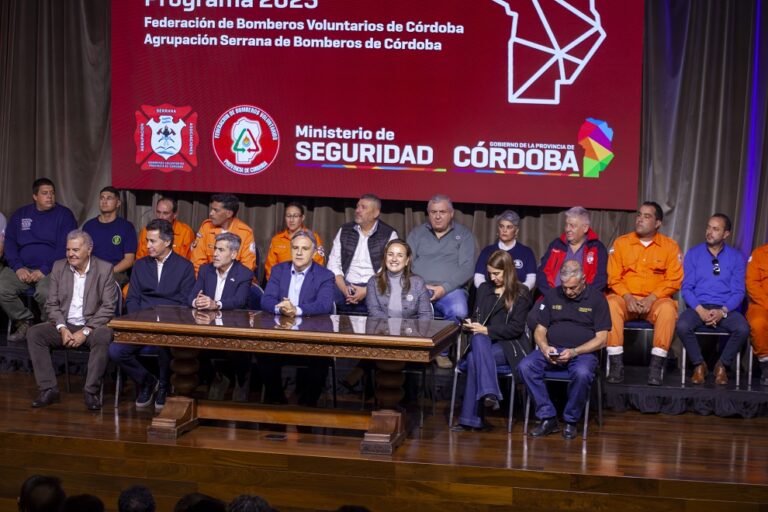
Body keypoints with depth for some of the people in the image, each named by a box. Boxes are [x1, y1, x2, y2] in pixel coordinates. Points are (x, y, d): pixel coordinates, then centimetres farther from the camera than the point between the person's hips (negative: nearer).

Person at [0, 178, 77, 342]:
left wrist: (44, 270, -15)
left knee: (45, 292, -35)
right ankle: (24, 322, -2)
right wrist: (18, 267, -7)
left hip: (51, 269, -4)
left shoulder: (64, 215, 4)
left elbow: (65, 248, -5)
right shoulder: (20, 215, 17)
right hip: (22, 268, 4)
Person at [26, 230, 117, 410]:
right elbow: (52, 304, 6)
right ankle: (48, 389, -20)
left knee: (104, 335, -36)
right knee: (34, 333, -22)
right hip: (64, 326, 3)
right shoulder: (59, 267, 7)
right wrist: (62, 328, -13)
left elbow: (108, 307, -8)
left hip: (92, 326, -3)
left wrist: (85, 331, -17)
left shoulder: (104, 269, -4)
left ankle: (91, 391, -26)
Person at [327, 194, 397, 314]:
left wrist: (367, 291, -16)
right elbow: (333, 264, 11)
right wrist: (344, 289, -7)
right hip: (346, 286, 2)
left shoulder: (389, 234, 4)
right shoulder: (344, 231, 16)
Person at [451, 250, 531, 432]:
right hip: (483, 341, 4)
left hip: (507, 345, -4)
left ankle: (471, 418, -36)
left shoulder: (521, 293, 3)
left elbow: (517, 328, -5)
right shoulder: (483, 289, 21)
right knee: (478, 339, -35)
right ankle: (489, 393, -46)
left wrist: (486, 330, -13)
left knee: (474, 358, -33)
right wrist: (470, 324, -2)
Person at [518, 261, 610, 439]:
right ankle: (548, 418, -18)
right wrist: (544, 347, -9)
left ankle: (571, 421, -14)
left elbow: (601, 339, -3)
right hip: (552, 349, 4)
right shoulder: (552, 295, 14)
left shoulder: (596, 298, 2)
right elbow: (540, 330, 14)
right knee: (525, 366, -26)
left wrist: (574, 352, -17)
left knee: (582, 373, -38)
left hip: (583, 351, -4)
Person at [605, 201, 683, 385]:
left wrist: (651, 298, -14)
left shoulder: (670, 246, 4)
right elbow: (613, 277, 4)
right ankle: (615, 362, -28)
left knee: (668, 308, -34)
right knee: (610, 304, -31)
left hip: (655, 300, -1)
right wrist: (627, 297, -14)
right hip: (626, 298, 1)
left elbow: (674, 280, -1)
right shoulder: (621, 243, 7)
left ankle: (657, 364, -27)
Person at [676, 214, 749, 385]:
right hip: (698, 306, 0)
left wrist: (723, 311, -17)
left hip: (726, 309, 0)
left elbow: (738, 291, 1)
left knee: (743, 329, -31)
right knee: (682, 326, -32)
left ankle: (722, 365, -5)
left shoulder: (736, 258, 7)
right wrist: (700, 310, -16)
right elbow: (687, 287, 1)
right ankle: (699, 364, -7)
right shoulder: (693, 254, 7)